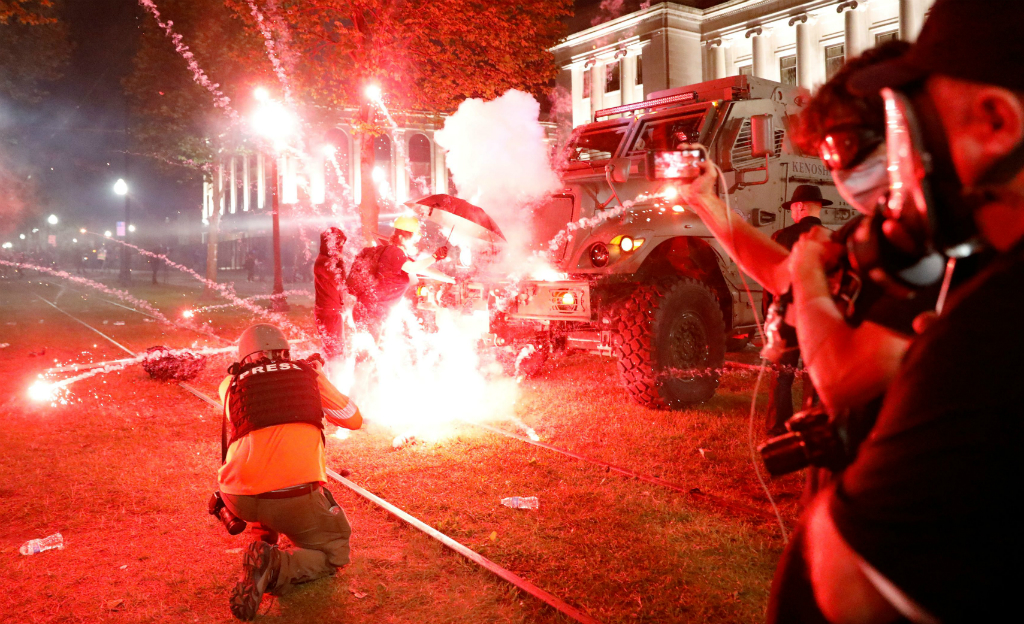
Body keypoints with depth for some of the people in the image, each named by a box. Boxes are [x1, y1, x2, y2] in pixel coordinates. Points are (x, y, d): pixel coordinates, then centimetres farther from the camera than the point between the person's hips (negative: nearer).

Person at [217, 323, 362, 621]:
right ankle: (274, 567, -11)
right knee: (334, 553, 16)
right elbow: (354, 419, 24)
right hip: (294, 496, -4)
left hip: (238, 498, 4)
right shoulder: (308, 373, 13)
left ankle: (265, 538, 23)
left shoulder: (230, 384, 16)